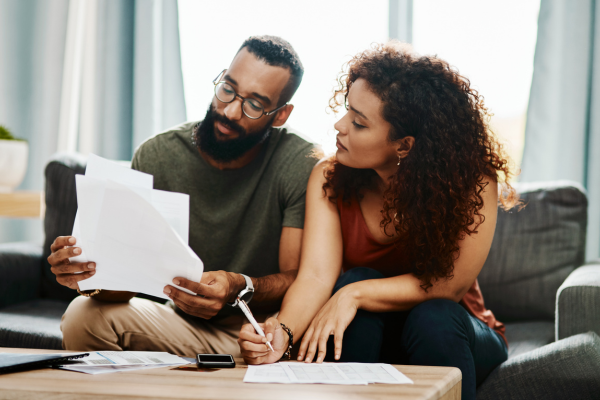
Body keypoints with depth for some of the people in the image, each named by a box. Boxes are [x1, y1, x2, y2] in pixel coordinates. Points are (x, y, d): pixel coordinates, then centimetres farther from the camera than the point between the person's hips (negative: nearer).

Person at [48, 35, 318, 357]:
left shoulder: (301, 164, -14)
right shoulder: (157, 156, -8)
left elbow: (298, 280, -16)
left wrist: (240, 288, -38)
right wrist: (94, 272, -35)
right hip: (184, 325, 2)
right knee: (84, 315, -22)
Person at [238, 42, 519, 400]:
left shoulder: (472, 181, -21)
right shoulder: (329, 179, -12)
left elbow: (448, 284, -23)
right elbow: (317, 274, -22)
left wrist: (355, 294, -31)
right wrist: (282, 332, -42)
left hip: (450, 331, -1)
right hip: (368, 335, 2)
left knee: (433, 317, -33)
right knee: (356, 278, -28)